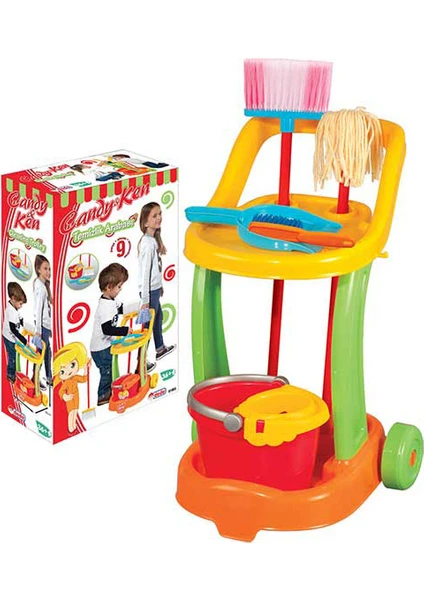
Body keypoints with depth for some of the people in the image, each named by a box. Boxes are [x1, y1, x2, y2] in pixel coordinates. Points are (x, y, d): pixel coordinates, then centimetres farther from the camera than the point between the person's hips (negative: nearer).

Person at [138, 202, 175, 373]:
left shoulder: (153, 239, 5)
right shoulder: (148, 244, -24)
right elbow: (145, 272, -23)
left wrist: (159, 286, 22)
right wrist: (145, 299, -20)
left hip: (155, 288, 10)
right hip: (150, 290, -10)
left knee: (158, 316, 25)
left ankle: (160, 349, 46)